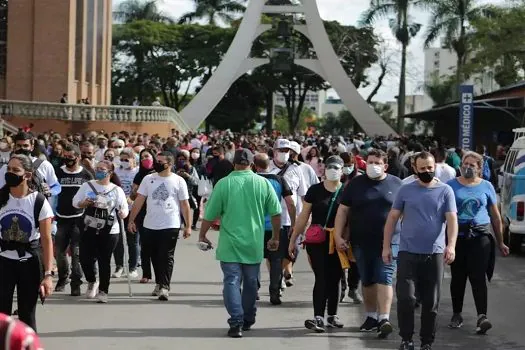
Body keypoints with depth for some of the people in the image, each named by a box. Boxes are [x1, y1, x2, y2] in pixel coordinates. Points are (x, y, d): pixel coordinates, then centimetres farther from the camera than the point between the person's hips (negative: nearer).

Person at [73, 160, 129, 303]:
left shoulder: (116, 190, 1)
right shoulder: (87, 186, 6)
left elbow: (125, 210, -1)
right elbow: (75, 202, 7)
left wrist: (122, 213, -25)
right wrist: (84, 203, -14)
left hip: (109, 231, -2)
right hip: (89, 229, 2)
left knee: (104, 261, -1)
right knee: (85, 258, -2)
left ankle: (103, 291, 11)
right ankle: (92, 283, 27)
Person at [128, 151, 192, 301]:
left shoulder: (178, 181, -1)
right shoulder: (148, 179, 6)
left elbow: (185, 205, 0)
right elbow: (139, 200, 6)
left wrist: (188, 226, -4)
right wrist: (131, 220, 0)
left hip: (170, 226, -4)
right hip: (150, 226, 4)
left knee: (166, 257, -7)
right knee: (155, 257, 13)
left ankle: (164, 287, -9)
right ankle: (159, 283, 27)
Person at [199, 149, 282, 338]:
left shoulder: (223, 184, -6)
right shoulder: (263, 183, -2)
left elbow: (210, 215, -4)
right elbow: (276, 213, 2)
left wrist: (202, 236, 11)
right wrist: (275, 237, 15)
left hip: (229, 244, -2)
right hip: (254, 244, 2)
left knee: (232, 282, -1)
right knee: (251, 283, 15)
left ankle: (236, 322, -13)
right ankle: (248, 321, 25)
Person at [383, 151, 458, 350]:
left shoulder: (445, 191, 2)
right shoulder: (405, 190, 4)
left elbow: (452, 219, -5)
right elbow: (392, 218, 7)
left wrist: (451, 245, -20)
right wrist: (386, 246, 1)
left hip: (434, 253, 0)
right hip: (407, 252, 0)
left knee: (431, 302, 7)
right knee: (405, 297, -9)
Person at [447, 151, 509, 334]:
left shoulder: (486, 187, 7)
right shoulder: (451, 186, 5)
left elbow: (496, 216, 12)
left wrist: (500, 242, 13)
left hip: (480, 236, -1)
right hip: (457, 236, 1)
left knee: (478, 277, -10)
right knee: (458, 278, 8)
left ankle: (482, 317, -15)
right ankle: (457, 315, 21)